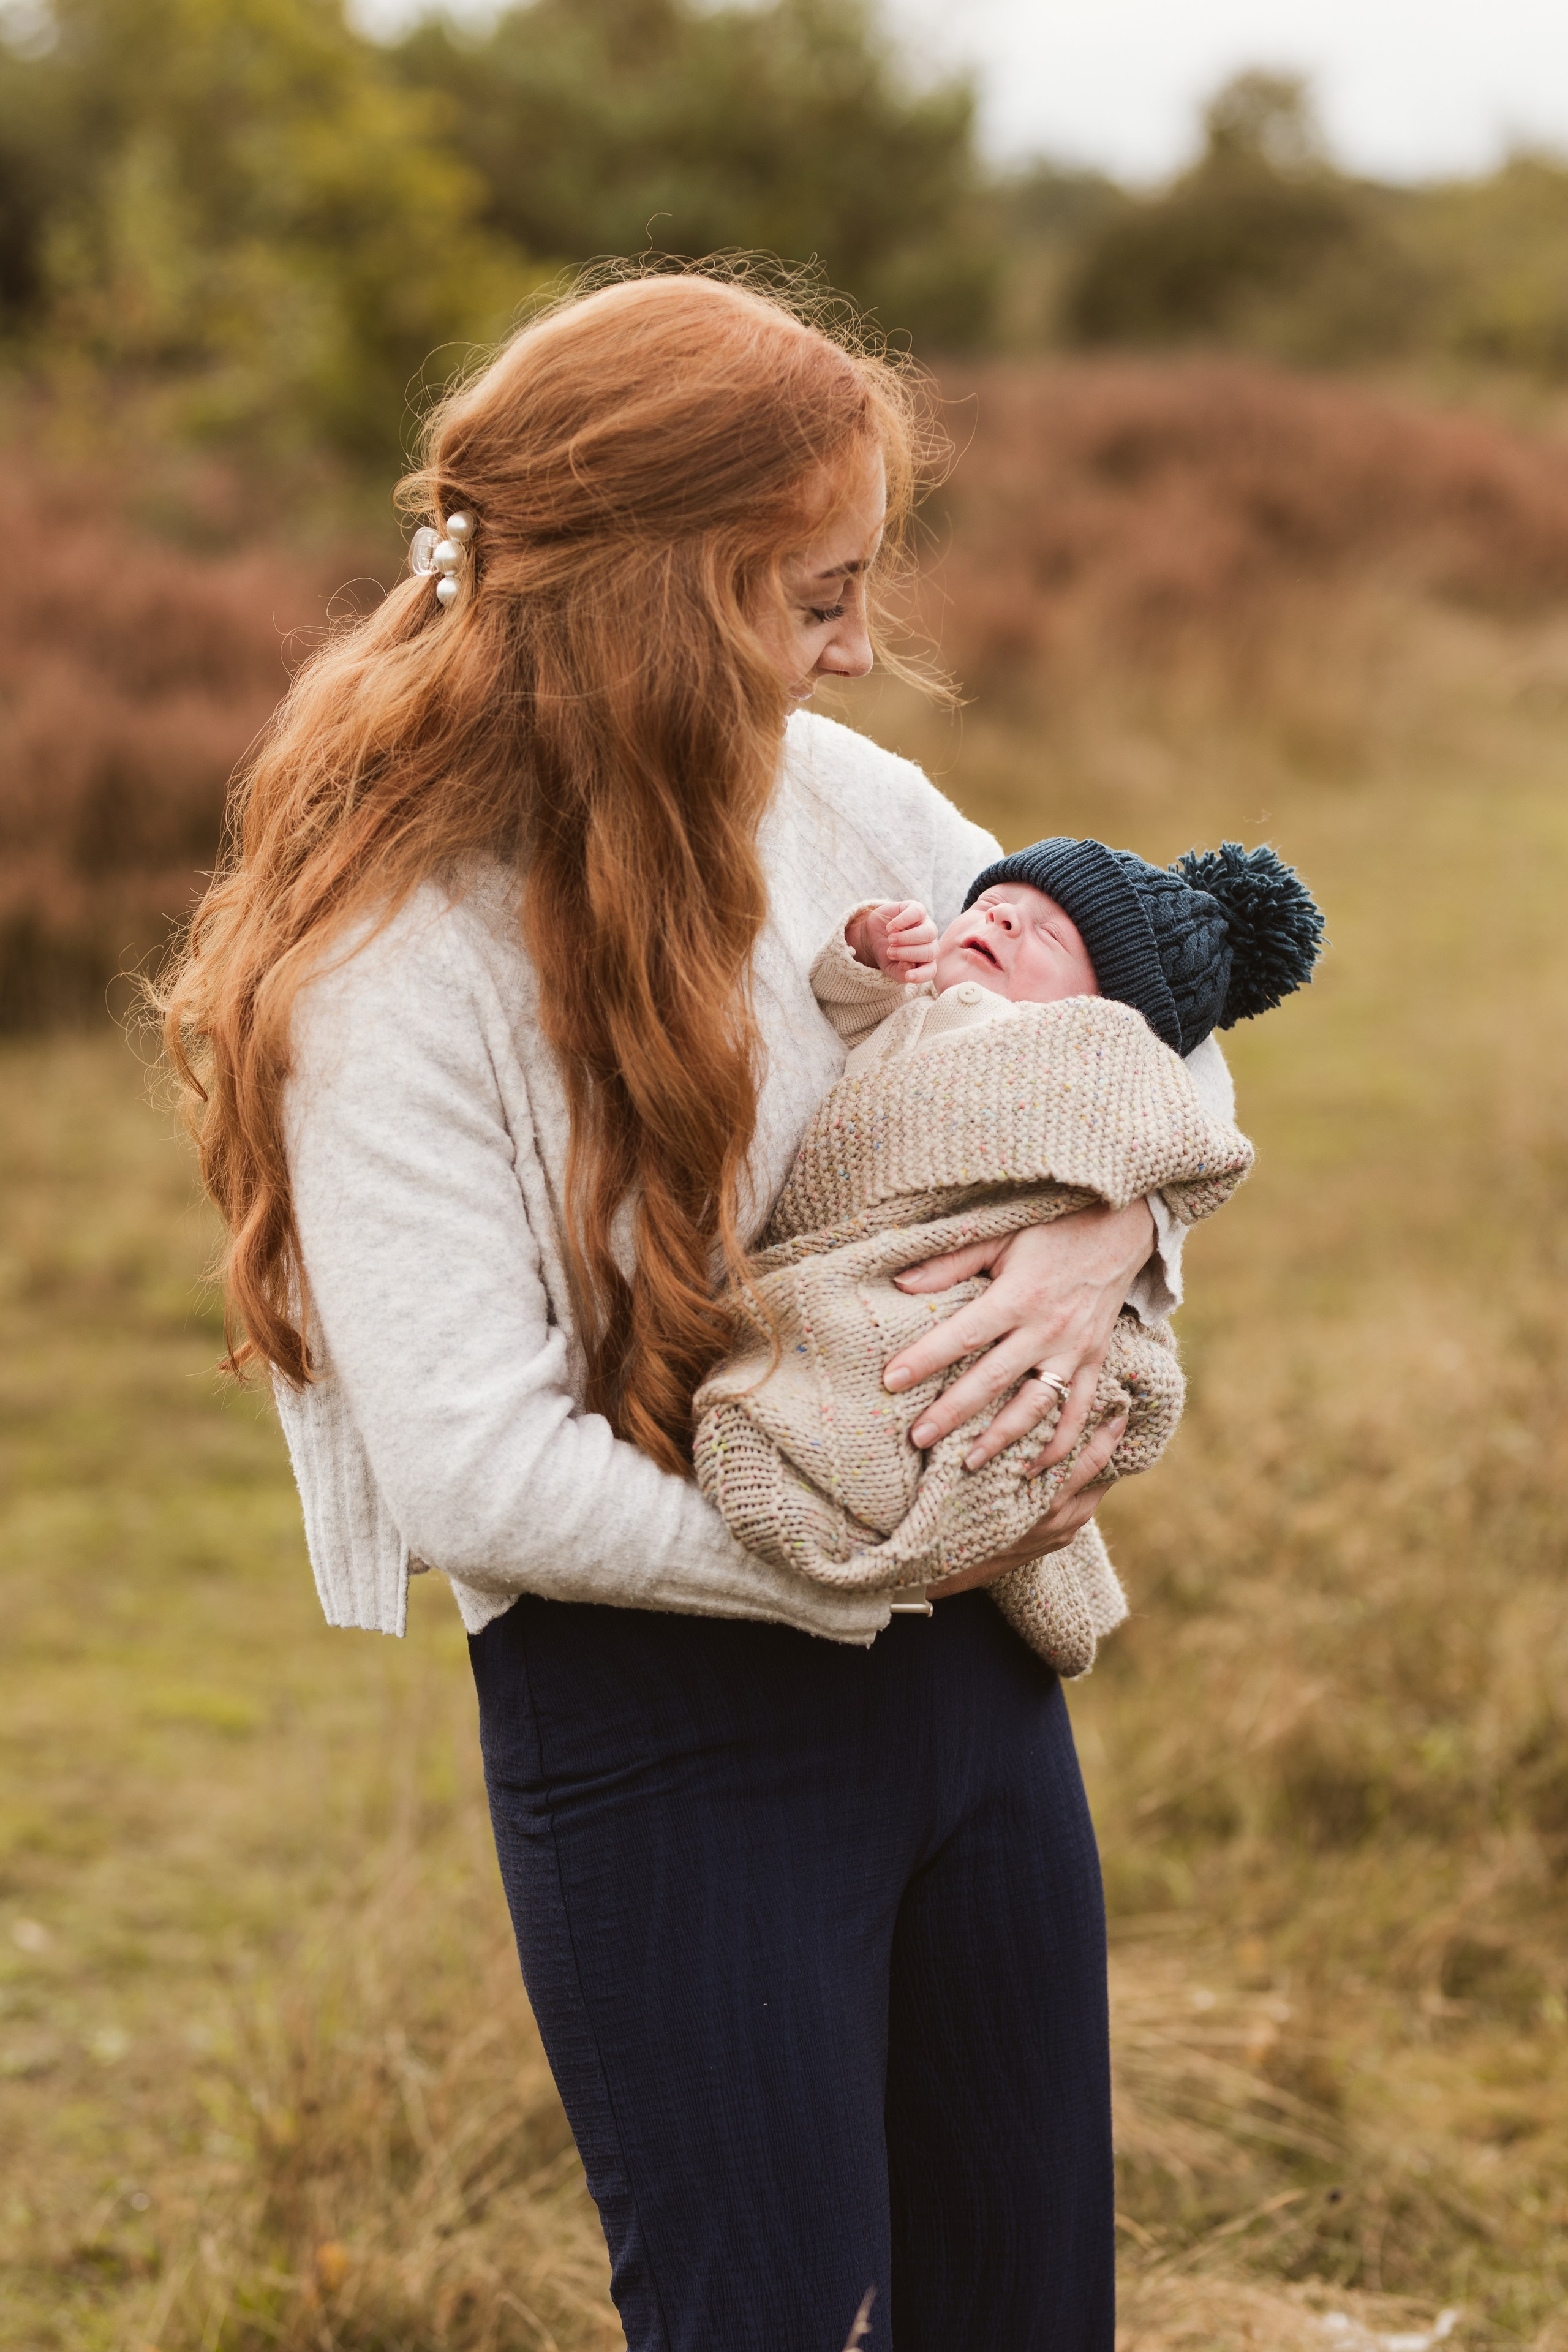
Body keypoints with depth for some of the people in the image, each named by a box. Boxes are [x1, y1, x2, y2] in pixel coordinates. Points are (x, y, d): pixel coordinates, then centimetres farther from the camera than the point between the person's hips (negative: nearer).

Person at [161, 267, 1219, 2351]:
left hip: (968, 1660, 7)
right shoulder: (391, 972, -20)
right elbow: (477, 1479, -23)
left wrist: (1110, 1222, -9)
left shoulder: (829, 796, -1)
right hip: (662, 1732, -7)